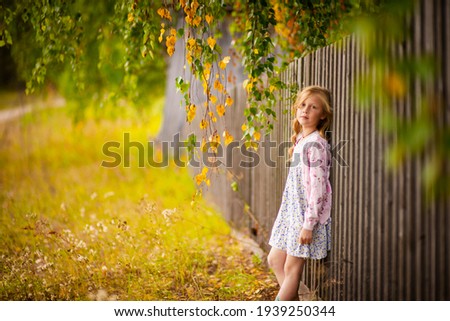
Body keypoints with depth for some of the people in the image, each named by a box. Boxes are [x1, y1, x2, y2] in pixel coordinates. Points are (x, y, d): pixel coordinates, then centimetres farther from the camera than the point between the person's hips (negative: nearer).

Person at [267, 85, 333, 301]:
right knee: (274, 260, 14)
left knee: (291, 267, -1)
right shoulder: (300, 140, 10)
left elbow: (318, 186, -20)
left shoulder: (316, 144, -16)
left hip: (308, 214, -10)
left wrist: (309, 224, -21)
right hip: (292, 210, 10)